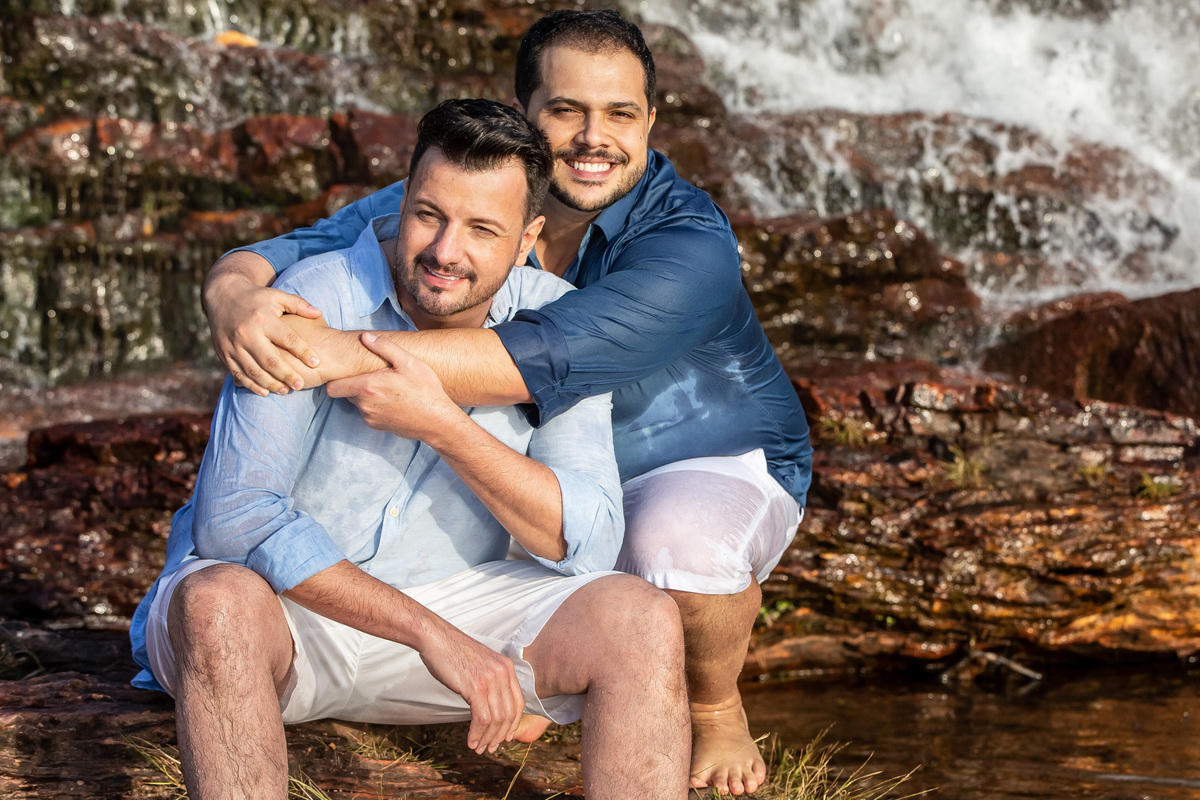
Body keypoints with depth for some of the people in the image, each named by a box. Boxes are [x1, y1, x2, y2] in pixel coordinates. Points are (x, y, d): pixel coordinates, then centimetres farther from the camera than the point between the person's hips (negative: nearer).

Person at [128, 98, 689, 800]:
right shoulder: (316, 302, -18)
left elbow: (587, 545, -15)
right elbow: (235, 518, -24)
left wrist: (439, 422, -28)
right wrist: (436, 637, -28)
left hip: (455, 600, 3)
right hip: (290, 602, -3)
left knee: (642, 619, -20)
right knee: (221, 605, -38)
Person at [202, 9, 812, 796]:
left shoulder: (691, 246, -30)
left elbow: (539, 362, -45)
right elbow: (291, 254, -19)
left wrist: (349, 354, -54)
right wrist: (238, 299, -45)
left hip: (720, 466, -5)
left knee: (680, 542, -39)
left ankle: (718, 708, -2)